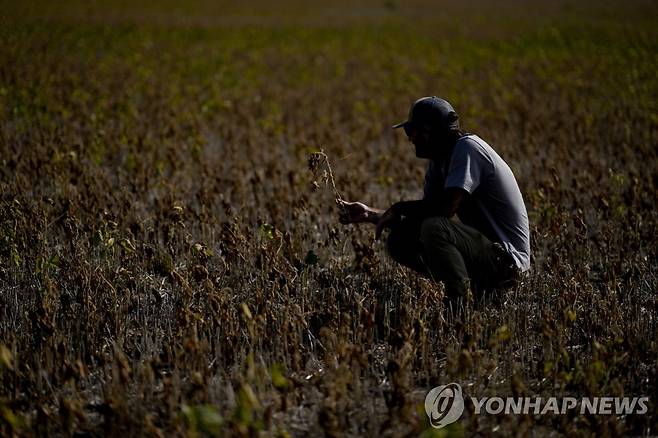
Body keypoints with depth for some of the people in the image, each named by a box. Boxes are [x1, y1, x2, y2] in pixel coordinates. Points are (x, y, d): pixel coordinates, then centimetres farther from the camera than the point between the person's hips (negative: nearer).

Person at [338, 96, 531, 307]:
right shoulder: (438, 161, 12)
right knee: (398, 240, 4)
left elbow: (447, 206, -27)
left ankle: (461, 302, -20)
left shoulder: (468, 148, -16)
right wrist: (370, 214, 6)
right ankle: (474, 287, 4)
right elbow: (426, 212, 14)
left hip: (506, 255, -10)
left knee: (434, 228, -32)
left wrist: (398, 208, -12)